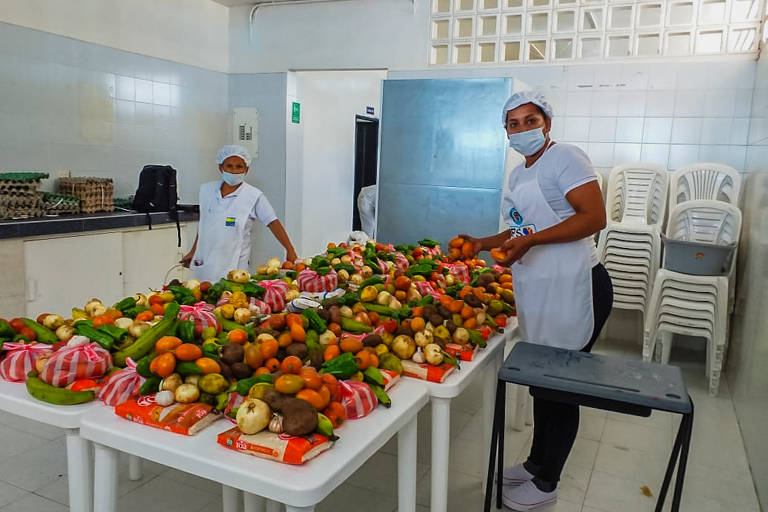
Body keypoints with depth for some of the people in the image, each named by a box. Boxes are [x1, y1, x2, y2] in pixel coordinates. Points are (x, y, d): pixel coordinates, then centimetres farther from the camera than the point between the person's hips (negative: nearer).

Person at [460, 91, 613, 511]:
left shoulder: (565, 158, -10)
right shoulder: (518, 175, 16)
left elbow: (594, 217, -19)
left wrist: (530, 241, -24)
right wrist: (484, 244, 13)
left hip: (574, 289, -8)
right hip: (536, 291, 8)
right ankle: (536, 463, 34)